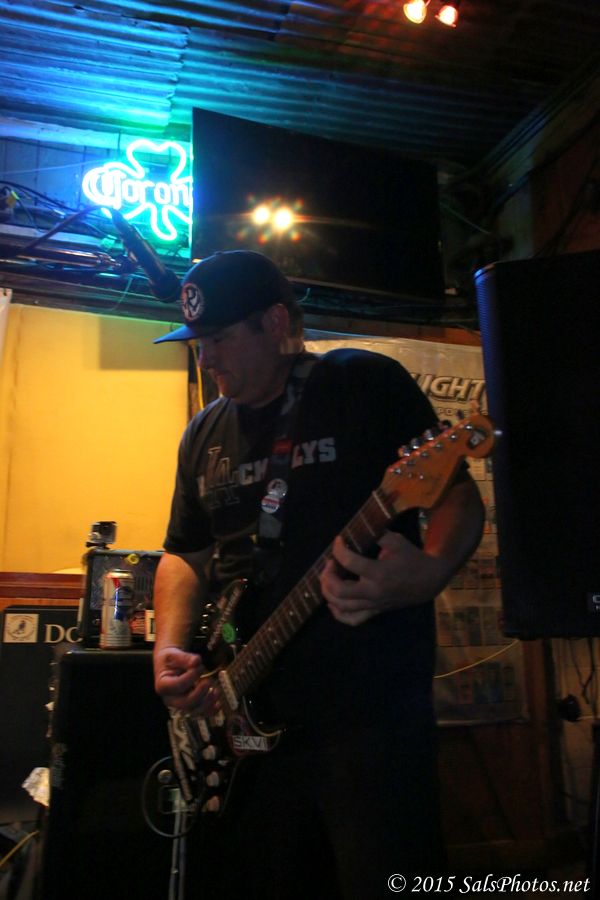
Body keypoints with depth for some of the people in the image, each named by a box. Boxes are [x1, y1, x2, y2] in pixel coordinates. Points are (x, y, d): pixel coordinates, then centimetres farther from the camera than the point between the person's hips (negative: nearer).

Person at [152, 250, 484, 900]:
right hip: (242, 718, 6)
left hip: (367, 707, -5)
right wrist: (170, 649, 1)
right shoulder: (205, 433, 14)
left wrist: (427, 574, -27)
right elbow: (184, 551, 18)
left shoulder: (367, 384, -4)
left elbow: (461, 496, -6)